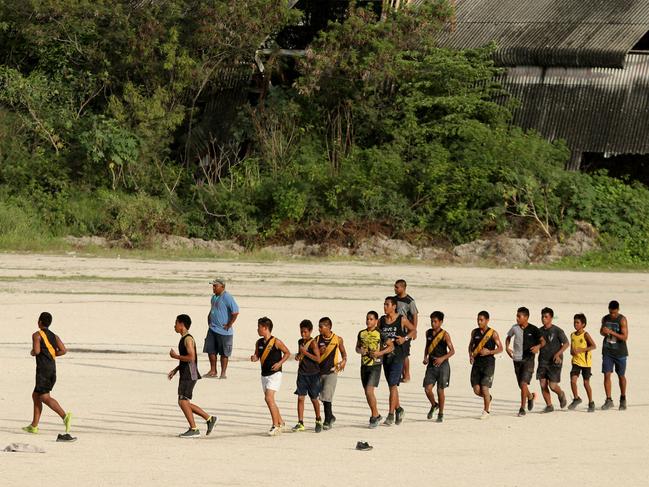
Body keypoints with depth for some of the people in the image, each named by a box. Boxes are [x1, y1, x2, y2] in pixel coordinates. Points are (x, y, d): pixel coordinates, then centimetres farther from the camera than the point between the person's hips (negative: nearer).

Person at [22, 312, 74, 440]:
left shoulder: (37, 335, -3)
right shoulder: (54, 336, 16)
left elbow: (36, 351, -16)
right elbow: (63, 350, 5)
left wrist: (32, 352, 6)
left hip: (43, 368, -8)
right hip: (52, 368, 8)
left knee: (45, 397, -14)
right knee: (35, 396, 17)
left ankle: (65, 416, -34)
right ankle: (34, 426, 17)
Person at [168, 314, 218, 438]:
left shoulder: (188, 339, -14)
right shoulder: (183, 339, 17)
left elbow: (191, 357, -25)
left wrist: (176, 356, -15)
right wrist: (176, 369, 19)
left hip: (189, 376, -10)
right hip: (185, 376, 10)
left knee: (183, 402, -9)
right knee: (184, 403, 11)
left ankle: (194, 430, -6)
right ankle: (209, 419, 16)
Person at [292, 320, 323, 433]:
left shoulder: (313, 343, -12)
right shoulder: (300, 342, 9)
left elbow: (318, 359, -18)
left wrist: (305, 352, -20)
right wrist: (298, 355, 3)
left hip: (313, 374, -5)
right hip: (302, 373, 5)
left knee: (314, 398, 6)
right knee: (300, 397, -3)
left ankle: (318, 420, 26)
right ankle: (300, 423, -4)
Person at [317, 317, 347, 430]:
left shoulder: (338, 339, -2)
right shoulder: (317, 339, 4)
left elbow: (343, 352, 12)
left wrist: (344, 360, -8)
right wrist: (319, 352, -13)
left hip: (331, 371, -4)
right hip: (319, 371, 4)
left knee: (327, 396, -12)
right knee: (322, 397, 9)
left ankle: (327, 421, -6)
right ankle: (330, 417, 29)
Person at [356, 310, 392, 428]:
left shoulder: (380, 333, -6)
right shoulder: (361, 333, 8)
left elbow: (391, 347, 0)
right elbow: (357, 348, 20)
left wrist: (380, 353, -14)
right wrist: (360, 350, -4)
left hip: (375, 366, -6)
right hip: (364, 365, 6)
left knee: (369, 391, -17)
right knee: (367, 393, 11)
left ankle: (374, 415, -4)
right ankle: (376, 415, 25)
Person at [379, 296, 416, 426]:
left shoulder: (402, 319, -4)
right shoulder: (381, 320, 8)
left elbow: (414, 330, 7)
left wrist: (405, 338, -10)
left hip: (398, 355, -5)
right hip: (386, 355, 5)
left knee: (393, 384, -13)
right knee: (391, 386, 14)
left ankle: (391, 414, -14)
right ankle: (398, 409, 31)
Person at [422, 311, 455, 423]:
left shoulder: (445, 335, -8)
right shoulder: (428, 333, 6)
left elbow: (452, 351, -8)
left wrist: (442, 358, -23)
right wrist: (425, 357, 4)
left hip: (442, 365, -4)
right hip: (431, 365, 4)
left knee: (440, 390, 2)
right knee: (427, 389, -7)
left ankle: (440, 414, 17)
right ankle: (434, 405, 22)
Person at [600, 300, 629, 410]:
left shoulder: (622, 320, -11)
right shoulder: (605, 319, 4)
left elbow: (625, 337, -18)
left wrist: (611, 332, -27)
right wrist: (602, 332, -4)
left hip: (620, 352, -3)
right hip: (607, 351, 3)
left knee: (621, 376, 9)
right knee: (607, 375, -7)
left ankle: (623, 399, 25)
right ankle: (609, 400, -4)